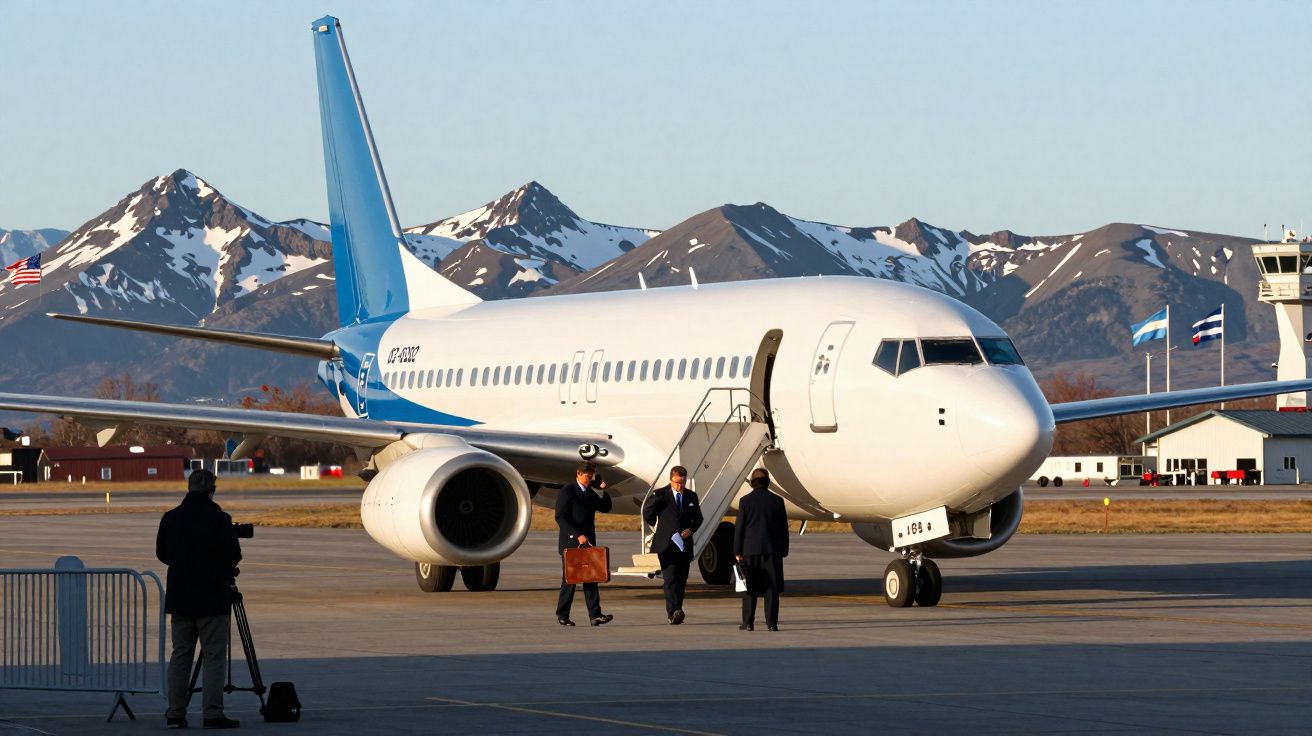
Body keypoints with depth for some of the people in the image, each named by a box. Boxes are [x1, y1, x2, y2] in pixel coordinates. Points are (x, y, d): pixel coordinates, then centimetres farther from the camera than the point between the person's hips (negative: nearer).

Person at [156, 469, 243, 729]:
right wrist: (223, 567, 11)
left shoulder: (170, 518, 3)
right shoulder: (218, 519, -13)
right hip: (212, 600, -5)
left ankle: (175, 714, 7)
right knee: (214, 656, -2)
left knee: (180, 656, 9)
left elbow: (162, 554, 12)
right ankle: (213, 714, -7)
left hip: (180, 599, 5)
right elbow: (233, 556, -12)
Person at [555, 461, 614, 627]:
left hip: (588, 541, 6)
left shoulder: (590, 492, 14)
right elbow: (560, 518, -15)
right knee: (569, 579, 0)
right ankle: (562, 615, 10)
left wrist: (602, 491, -1)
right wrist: (578, 535, -21)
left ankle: (595, 615, -8)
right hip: (570, 543, -6)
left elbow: (605, 508, 16)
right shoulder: (567, 491, -8)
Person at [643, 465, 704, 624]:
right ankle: (674, 612, -27)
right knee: (670, 578, -16)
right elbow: (647, 514, 5)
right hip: (666, 545, -4)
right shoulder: (660, 495, -2)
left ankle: (676, 612, 15)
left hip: (684, 545, 4)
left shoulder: (691, 496, 9)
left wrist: (690, 529, 1)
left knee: (681, 580, 7)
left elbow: (698, 518, 16)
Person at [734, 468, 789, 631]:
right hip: (772, 550, 1)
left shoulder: (745, 501, -4)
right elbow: (784, 528, 4)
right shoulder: (777, 501, 1)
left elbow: (739, 528, -3)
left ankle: (748, 623, 4)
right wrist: (783, 550, 12)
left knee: (750, 588, 6)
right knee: (772, 588, 3)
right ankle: (772, 622, 0)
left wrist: (737, 552, 1)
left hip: (750, 550, -1)